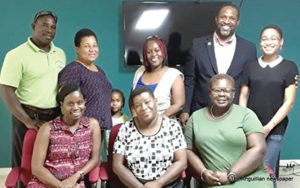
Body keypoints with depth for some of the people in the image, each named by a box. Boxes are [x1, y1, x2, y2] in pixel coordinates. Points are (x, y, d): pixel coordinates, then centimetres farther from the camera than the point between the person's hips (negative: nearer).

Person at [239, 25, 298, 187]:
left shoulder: (289, 67, 2)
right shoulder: (250, 67, 9)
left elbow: (289, 102, -3)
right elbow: (243, 97, 9)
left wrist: (269, 126, -10)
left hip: (274, 130, -2)